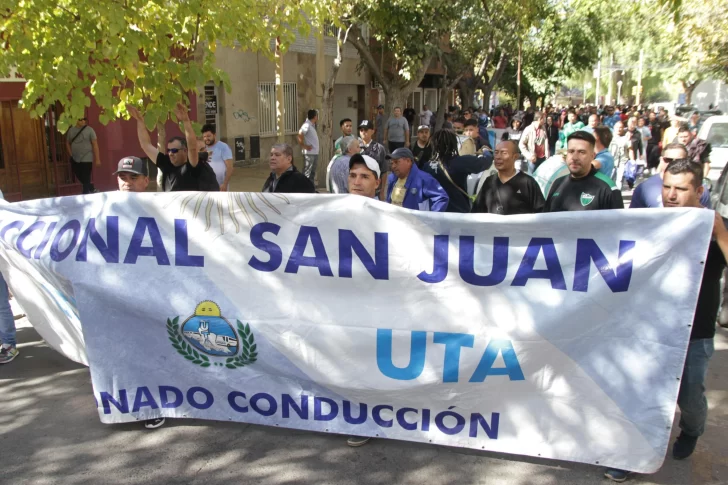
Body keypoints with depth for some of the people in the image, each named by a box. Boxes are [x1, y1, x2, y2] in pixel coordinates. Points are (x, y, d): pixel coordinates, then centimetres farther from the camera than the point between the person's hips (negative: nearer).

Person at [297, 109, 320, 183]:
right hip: (309, 153, -10)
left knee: (312, 173, 15)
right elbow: (299, 136, -24)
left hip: (315, 153, 10)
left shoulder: (312, 125, 15)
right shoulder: (307, 125, -13)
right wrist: (304, 146, -16)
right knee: (307, 173, -6)